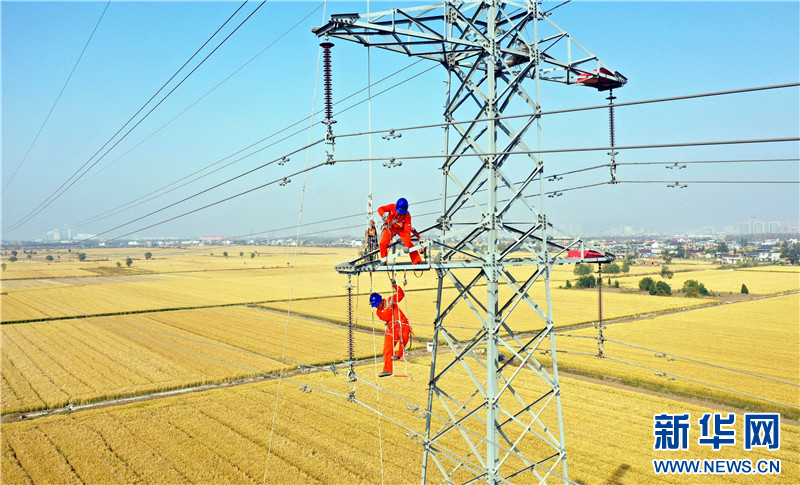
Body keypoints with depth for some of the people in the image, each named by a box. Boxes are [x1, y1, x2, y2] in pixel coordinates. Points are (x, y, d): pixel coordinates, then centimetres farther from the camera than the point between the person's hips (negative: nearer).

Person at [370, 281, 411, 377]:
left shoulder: (390, 301, 8)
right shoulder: (378, 312, 11)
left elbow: (401, 294, 2)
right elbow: (386, 317, -8)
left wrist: (395, 286, -9)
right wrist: (390, 307, -17)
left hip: (402, 326, -3)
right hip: (391, 330, 3)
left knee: (404, 334, -38)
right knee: (387, 349, -4)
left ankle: (399, 354, -28)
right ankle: (387, 369, 3)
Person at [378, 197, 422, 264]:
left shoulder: (407, 215, -26)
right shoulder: (392, 207, -22)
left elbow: (407, 231, -30)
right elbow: (380, 209, -18)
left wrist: (407, 246, -36)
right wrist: (384, 214, -43)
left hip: (401, 229, -1)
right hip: (390, 228, 1)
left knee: (409, 245, -16)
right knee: (382, 243, -16)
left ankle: (417, 262, -8)